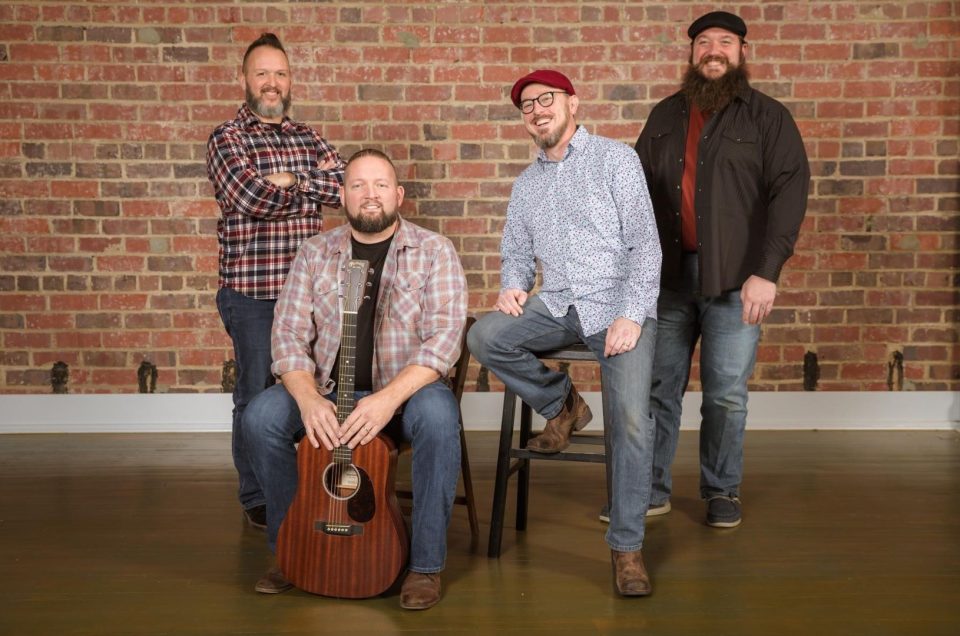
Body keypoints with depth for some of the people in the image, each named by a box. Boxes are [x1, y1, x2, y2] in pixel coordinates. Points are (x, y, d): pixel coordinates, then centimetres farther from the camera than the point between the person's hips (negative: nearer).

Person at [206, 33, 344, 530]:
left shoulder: (309, 139, 13)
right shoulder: (227, 139, -1)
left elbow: (344, 185, -5)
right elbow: (251, 198, -19)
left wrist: (288, 181, -14)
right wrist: (311, 183, -7)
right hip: (251, 290, -4)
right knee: (256, 395, 5)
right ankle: (256, 499, 19)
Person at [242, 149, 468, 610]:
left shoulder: (434, 252, -4)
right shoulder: (315, 254, 4)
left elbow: (444, 336, -15)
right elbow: (289, 334, -2)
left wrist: (389, 398, -30)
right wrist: (308, 398, -22)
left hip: (408, 388, -3)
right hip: (329, 390, 3)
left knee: (437, 416, -35)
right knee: (260, 416, -22)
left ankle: (426, 565, -19)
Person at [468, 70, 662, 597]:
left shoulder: (615, 158, 2)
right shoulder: (526, 184, 20)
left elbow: (645, 242, -5)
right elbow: (516, 252, 22)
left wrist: (631, 315, -16)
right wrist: (511, 286, -3)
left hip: (618, 306, -4)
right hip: (556, 305, 5)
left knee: (631, 423, -21)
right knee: (484, 338, -22)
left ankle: (626, 546, -3)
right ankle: (560, 405, 4)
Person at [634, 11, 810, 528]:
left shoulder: (768, 117, 3)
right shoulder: (664, 115, 14)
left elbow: (789, 192, -6)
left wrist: (767, 271, -16)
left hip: (733, 279, -3)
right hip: (667, 275, 3)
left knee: (726, 395, 3)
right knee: (658, 388, 7)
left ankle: (722, 491, 20)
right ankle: (651, 489, 19)